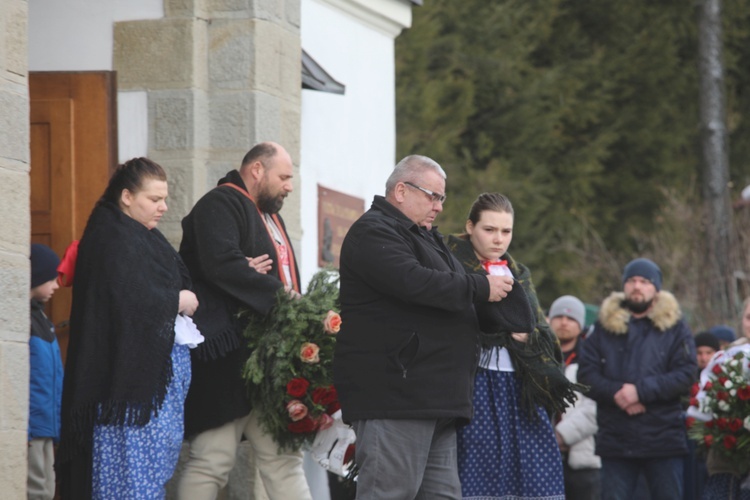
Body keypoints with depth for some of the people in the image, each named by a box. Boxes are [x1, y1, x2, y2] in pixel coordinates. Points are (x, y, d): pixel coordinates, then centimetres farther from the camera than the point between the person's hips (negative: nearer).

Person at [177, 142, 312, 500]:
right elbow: (222, 264, -24)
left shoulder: (269, 215, 24)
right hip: (225, 359, -10)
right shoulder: (220, 206, -8)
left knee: (283, 460, 8)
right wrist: (280, 295, -20)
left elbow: (284, 278, 26)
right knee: (213, 461, -6)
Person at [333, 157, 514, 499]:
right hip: (393, 394, -10)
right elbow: (413, 281, -22)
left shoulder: (425, 237, 27)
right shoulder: (373, 233, -7)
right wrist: (481, 288, -12)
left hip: (436, 400, 10)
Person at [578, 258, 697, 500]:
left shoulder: (674, 327, 6)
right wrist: (615, 392, -16)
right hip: (615, 440, 1)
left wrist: (641, 390, -16)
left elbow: (686, 375, -5)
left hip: (663, 439, -1)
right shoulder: (604, 327, 10)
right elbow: (586, 373, 2)